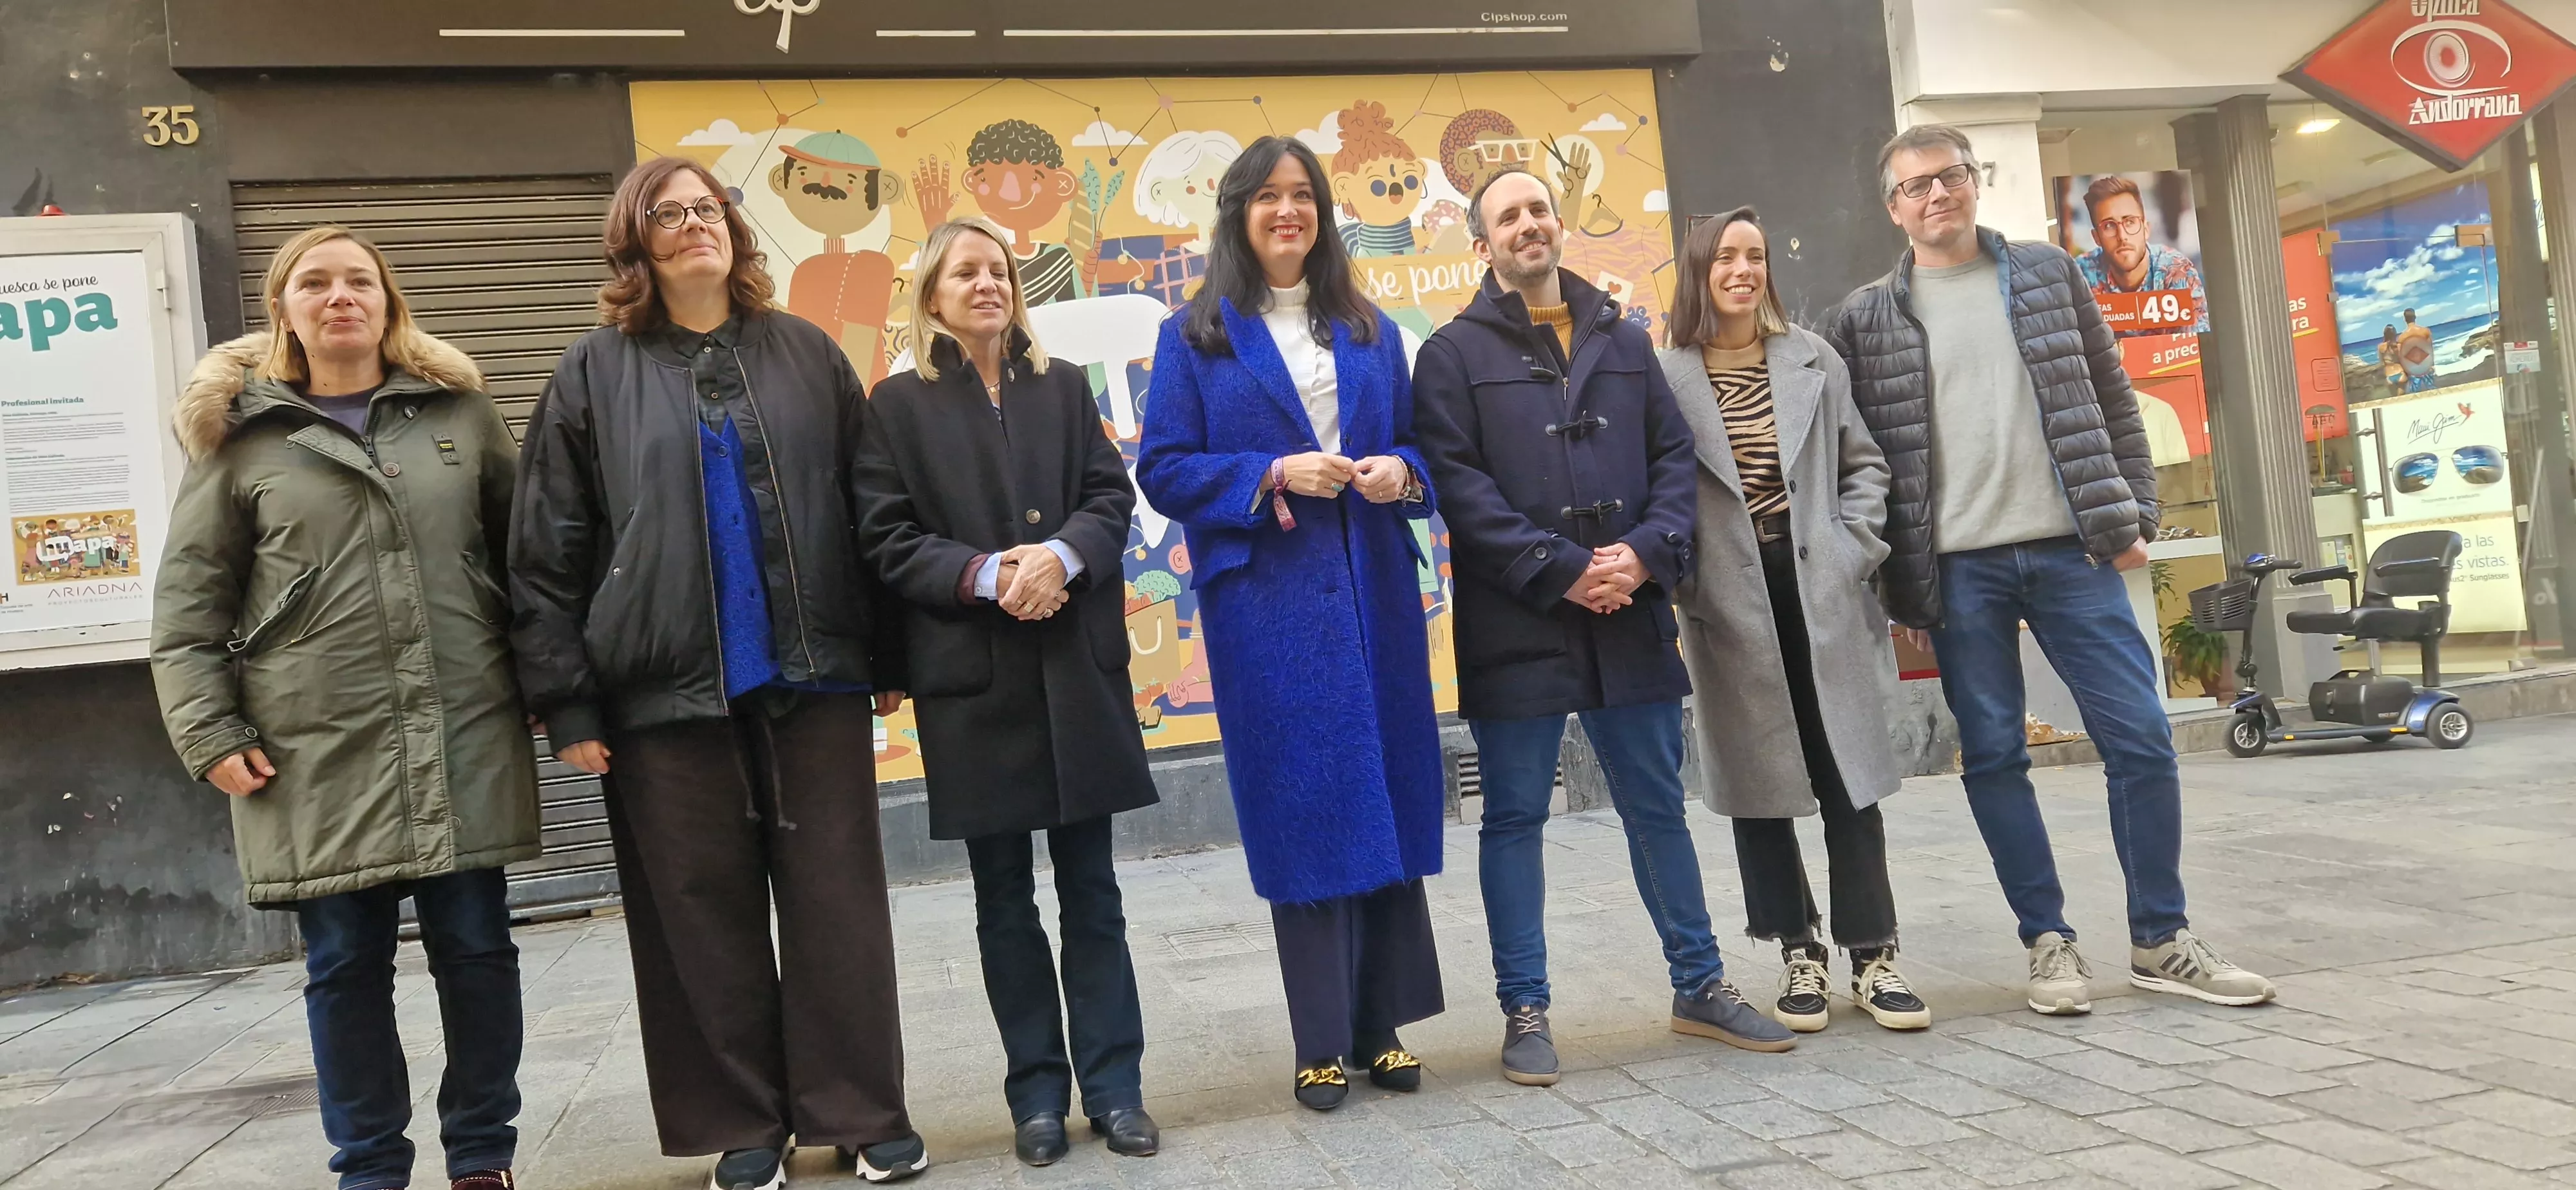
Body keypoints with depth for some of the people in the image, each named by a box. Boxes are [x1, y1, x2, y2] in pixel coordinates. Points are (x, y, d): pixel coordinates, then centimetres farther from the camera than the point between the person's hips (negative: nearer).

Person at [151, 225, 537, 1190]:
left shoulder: (460, 412, 9)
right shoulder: (238, 435, 5)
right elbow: (187, 606, 5)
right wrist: (209, 737, -3)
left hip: (464, 740, 1)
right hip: (315, 756, -1)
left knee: (476, 950, 6)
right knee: (346, 967, 6)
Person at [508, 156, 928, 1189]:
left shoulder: (807, 354, 8)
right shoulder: (593, 375, 3)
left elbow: (868, 511, 9)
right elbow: (546, 555, 1)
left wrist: (889, 654, 6)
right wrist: (567, 704, -5)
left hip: (815, 675, 1)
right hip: (667, 688, 0)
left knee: (837, 900, 4)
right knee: (705, 914, 6)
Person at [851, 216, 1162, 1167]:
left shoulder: (1064, 386, 10)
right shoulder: (898, 404, 3)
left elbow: (1111, 499, 4)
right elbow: (887, 538, -4)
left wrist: (1062, 555, -15)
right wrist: (985, 575, -18)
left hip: (1078, 667, 2)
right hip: (971, 676, -1)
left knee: (1091, 888, 6)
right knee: (1004, 899, 8)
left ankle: (1114, 1087, 15)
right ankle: (1038, 1091, 19)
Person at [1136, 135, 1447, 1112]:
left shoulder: (1370, 331, 14)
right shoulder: (1195, 337, 3)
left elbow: (1415, 445, 17)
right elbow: (1163, 471, -2)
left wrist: (1400, 471, -6)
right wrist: (1271, 475, -15)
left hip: (1373, 595, 4)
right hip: (1268, 602, -3)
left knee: (1387, 798, 4)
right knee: (1301, 810, 0)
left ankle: (1383, 1026, 16)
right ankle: (1322, 1043, 10)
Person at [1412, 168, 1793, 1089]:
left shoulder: (1623, 340, 14)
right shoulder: (1455, 353, 1)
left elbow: (1674, 455, 9)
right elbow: (1458, 483, -9)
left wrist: (1647, 552, -9)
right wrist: (1562, 570, -15)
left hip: (1631, 616, 4)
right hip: (1516, 626, -3)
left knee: (1657, 806, 13)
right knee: (1515, 817, 4)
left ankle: (1700, 985, 27)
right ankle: (1525, 1010, 15)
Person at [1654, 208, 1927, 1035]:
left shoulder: (1813, 360, 7)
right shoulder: (1666, 375, -4)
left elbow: (1864, 465, 12)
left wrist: (1852, 553, 2)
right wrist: (1683, 588, -10)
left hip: (1819, 595, 2)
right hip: (1731, 607, -2)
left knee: (1849, 775, 3)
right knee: (1758, 784, 6)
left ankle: (1872, 957, 13)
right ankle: (1800, 956, 19)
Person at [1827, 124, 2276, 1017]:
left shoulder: (2048, 275, 11)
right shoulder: (1867, 318, 6)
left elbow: (2113, 402, 13)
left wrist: (2131, 517, 4)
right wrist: (1893, 575, -2)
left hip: (2070, 549, 2)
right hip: (1958, 568, -1)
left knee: (2141, 738, 1)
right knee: (1994, 757, 3)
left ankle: (2161, 940, 15)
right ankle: (2049, 940, 16)